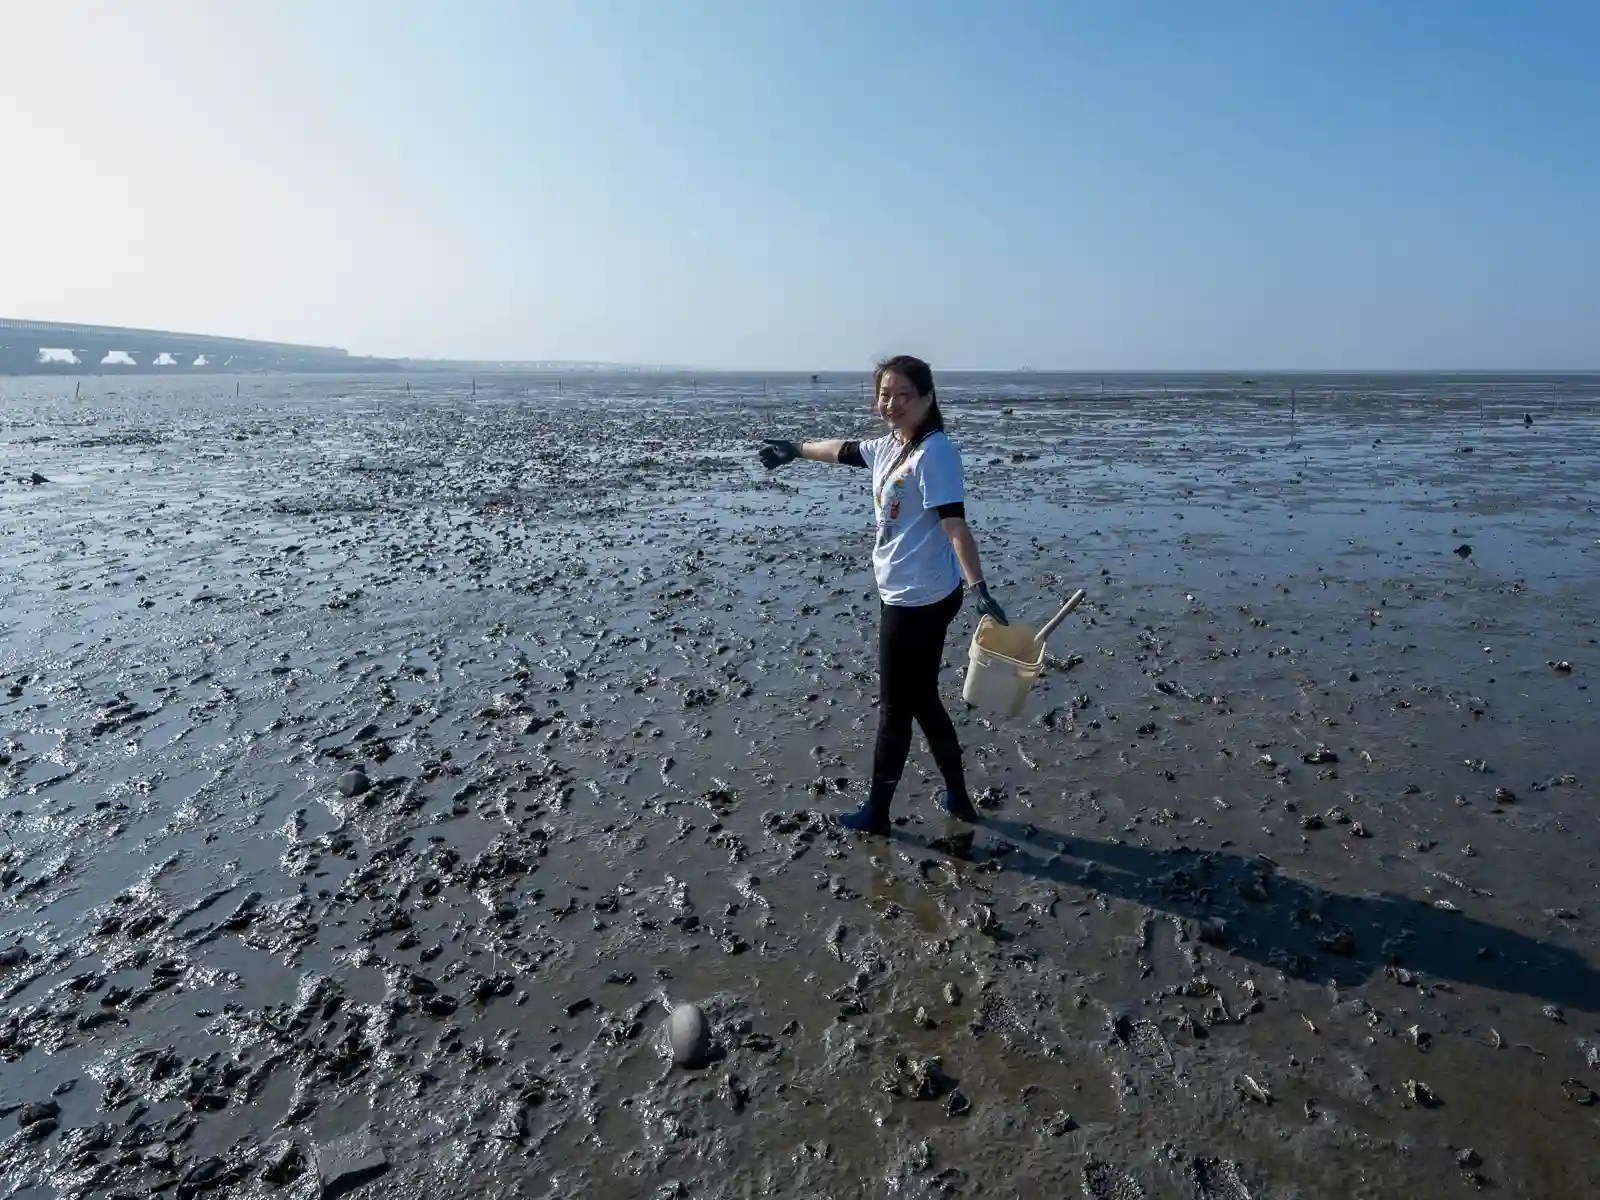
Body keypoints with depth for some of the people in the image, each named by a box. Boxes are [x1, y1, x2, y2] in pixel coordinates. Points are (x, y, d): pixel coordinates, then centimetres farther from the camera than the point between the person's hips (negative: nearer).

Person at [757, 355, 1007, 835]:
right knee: (921, 701, 18)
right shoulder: (889, 447, 9)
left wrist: (978, 586, -36)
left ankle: (876, 811, 19)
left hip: (920, 600, -9)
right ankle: (957, 796, 31)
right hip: (903, 596, 9)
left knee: (894, 707, 4)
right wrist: (795, 449, 44)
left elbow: (954, 523, -27)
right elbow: (845, 450, 29)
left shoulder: (934, 453, -19)